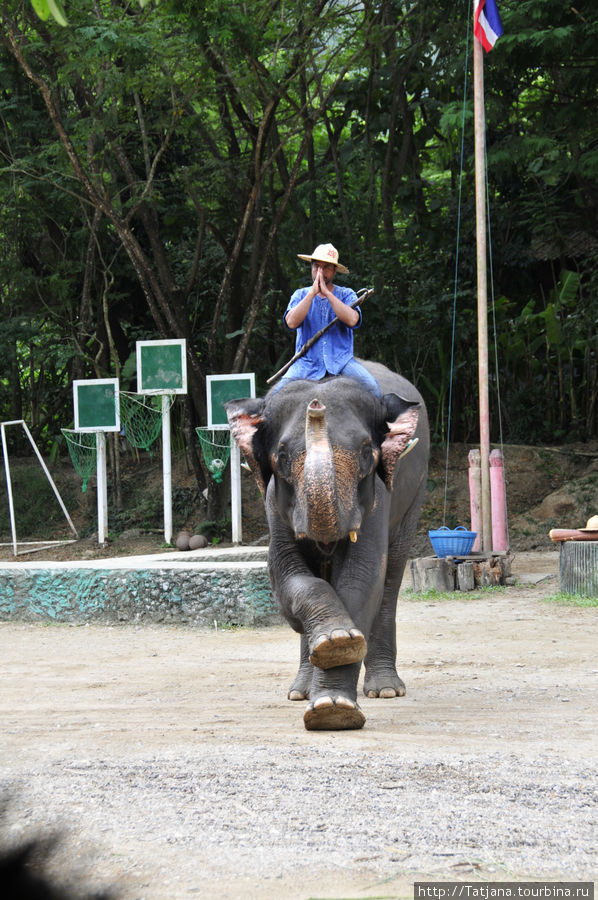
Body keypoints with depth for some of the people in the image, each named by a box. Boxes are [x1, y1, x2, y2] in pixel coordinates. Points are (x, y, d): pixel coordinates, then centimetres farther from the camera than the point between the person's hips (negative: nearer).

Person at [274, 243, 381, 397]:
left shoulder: (346, 294, 8)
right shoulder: (301, 295, 10)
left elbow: (352, 320, -14)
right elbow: (291, 322, -9)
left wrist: (327, 293, -12)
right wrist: (312, 293, -11)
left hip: (341, 359, -1)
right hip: (307, 362, 1)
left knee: (371, 386, -25)